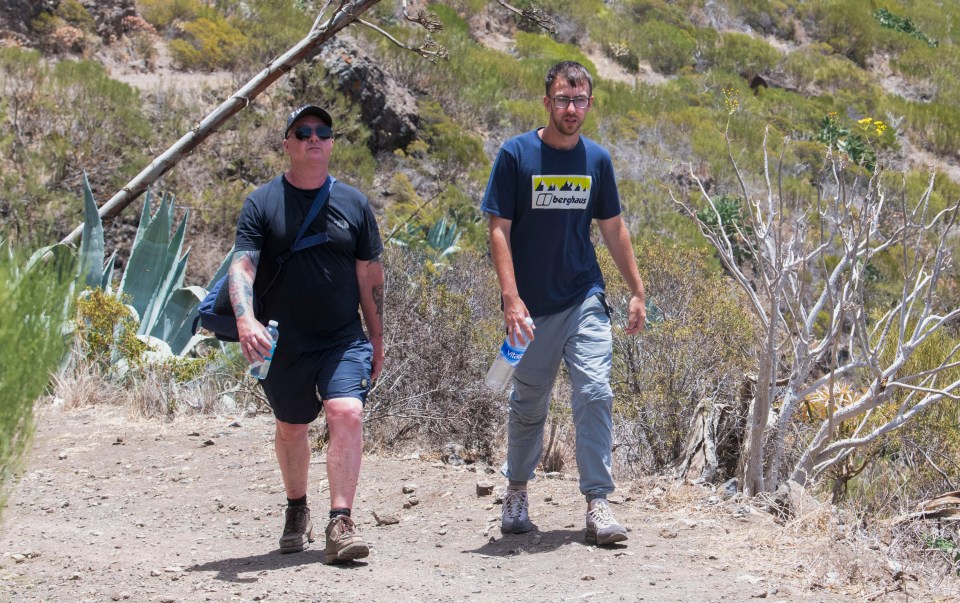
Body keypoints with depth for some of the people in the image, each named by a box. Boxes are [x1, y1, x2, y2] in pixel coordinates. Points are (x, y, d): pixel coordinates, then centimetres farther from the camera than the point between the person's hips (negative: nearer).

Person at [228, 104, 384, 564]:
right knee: (291, 428, 14)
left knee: (347, 414, -20)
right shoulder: (262, 203, -1)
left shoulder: (352, 202, 5)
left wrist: (376, 341, 11)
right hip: (282, 343, 0)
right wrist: (245, 319, -29)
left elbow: (370, 274, 10)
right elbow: (241, 266, -11)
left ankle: (340, 525, -22)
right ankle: (297, 509, 39)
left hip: (344, 339, 0)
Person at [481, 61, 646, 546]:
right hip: (531, 306, -2)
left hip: (584, 300, 2)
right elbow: (499, 229, -7)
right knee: (528, 404, 9)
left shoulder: (597, 160, 5)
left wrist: (637, 291, 13)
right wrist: (510, 298, -17)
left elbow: (612, 227, 15)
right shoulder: (516, 154, -5)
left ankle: (597, 505, -9)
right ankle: (517, 492, 31)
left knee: (595, 395, -12)